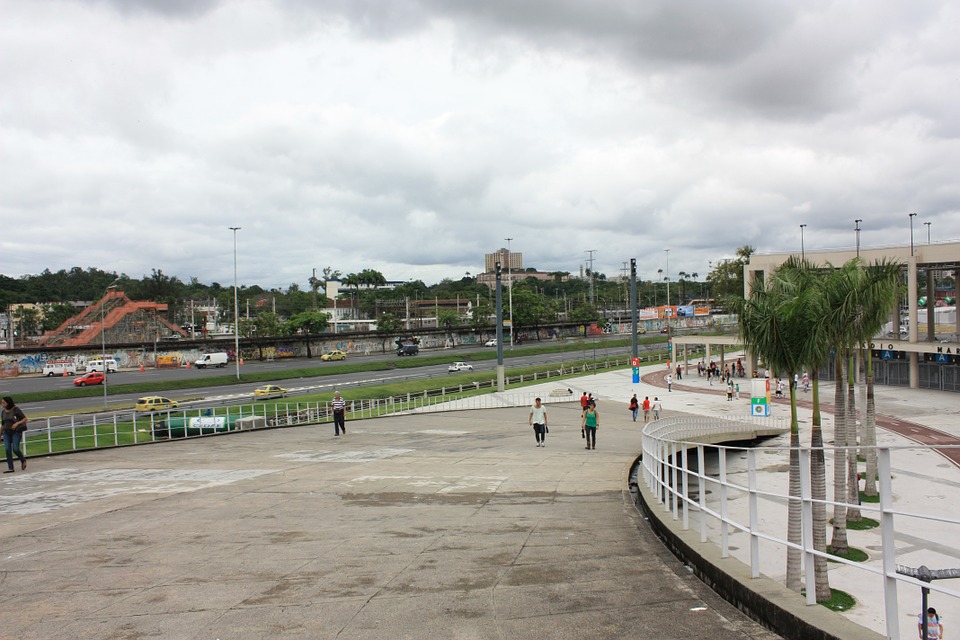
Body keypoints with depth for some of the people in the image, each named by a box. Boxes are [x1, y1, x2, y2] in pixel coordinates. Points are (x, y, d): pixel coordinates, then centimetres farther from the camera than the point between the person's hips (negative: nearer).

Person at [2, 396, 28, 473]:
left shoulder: (16, 410, -8)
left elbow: (25, 419, -6)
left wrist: (17, 423, -23)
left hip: (16, 432, -5)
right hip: (7, 433, 5)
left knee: (15, 449, -15)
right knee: (8, 450, -9)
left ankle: (23, 460, 13)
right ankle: (10, 468, -7)